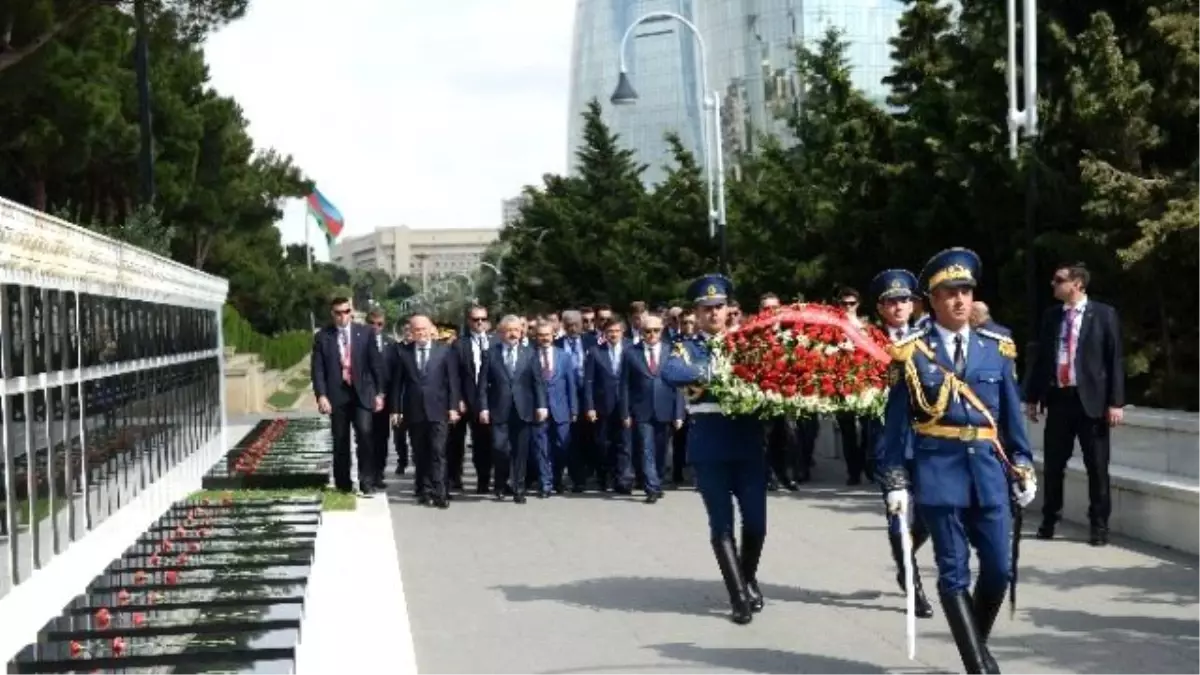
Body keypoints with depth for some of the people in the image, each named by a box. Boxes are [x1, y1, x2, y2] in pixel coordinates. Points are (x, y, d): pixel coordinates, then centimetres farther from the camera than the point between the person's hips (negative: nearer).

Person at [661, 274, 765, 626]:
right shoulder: (688, 348, 3)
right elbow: (669, 373, -18)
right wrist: (713, 373, -25)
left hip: (749, 444, 2)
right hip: (709, 447, -2)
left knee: (755, 521, 5)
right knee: (722, 524, 1)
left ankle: (749, 577, 31)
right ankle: (739, 597, 8)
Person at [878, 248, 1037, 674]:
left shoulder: (997, 349, 7)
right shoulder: (911, 353, -2)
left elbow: (1011, 415, 12)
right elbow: (896, 423, -1)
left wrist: (1023, 470, 9)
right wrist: (896, 482, -5)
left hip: (988, 472, 3)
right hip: (939, 474, -3)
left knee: (998, 569, 6)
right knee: (954, 574, 0)